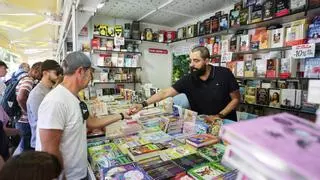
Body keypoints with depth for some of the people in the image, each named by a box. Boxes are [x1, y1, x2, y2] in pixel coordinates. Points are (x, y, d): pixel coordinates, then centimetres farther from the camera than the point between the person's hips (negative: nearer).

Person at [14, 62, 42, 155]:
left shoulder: (26, 79, 14)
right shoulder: (29, 80, -17)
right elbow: (21, 98, -33)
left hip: (22, 120, 10)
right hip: (26, 122, -10)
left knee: (22, 149, 24)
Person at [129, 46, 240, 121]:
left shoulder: (224, 74, -12)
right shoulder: (188, 79, -10)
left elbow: (236, 99, -4)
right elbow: (165, 93, -15)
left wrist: (219, 116, -14)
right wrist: (144, 104, -24)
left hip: (225, 123, -1)